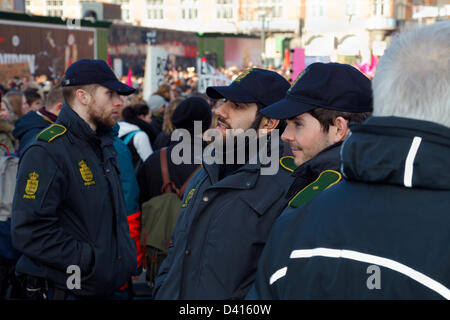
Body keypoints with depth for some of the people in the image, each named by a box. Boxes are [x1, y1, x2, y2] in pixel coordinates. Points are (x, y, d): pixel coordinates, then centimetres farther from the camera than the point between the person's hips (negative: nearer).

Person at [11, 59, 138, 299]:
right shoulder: (46, 152, -18)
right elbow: (28, 231, -26)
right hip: (63, 290, -9)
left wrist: (127, 251, 8)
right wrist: (90, 261, -24)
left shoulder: (102, 144, 12)